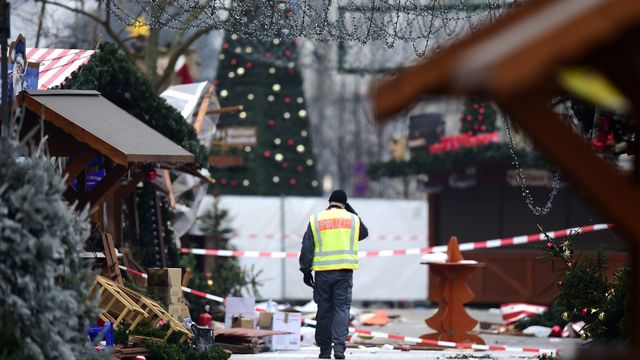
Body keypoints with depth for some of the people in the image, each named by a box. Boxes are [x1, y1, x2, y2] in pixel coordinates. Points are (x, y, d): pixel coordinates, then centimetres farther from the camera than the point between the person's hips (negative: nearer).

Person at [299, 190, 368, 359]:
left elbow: (307, 248, 3)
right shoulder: (352, 219, 7)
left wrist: (306, 270, 8)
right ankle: (339, 346, -14)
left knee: (324, 310, 7)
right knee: (342, 308, 1)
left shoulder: (315, 220, 5)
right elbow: (364, 233, 28)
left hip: (323, 272, 0)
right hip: (344, 270, 0)